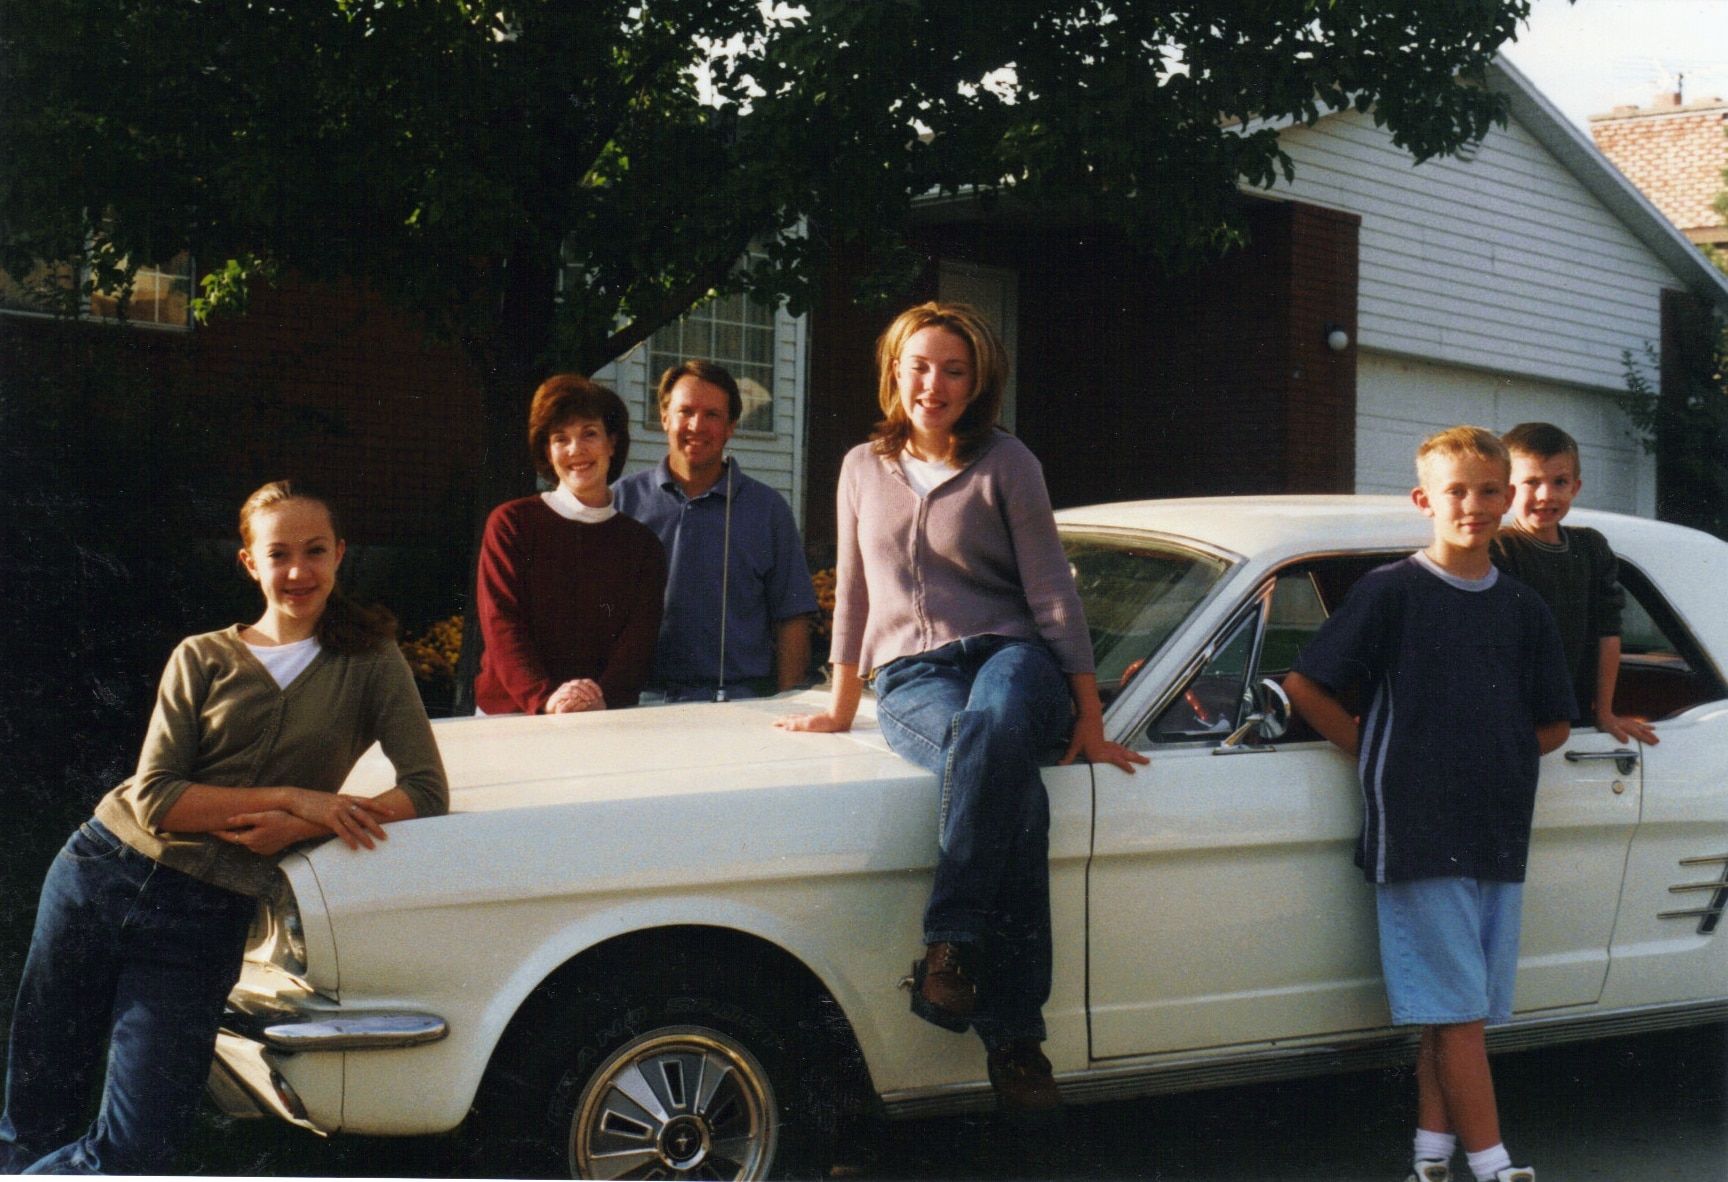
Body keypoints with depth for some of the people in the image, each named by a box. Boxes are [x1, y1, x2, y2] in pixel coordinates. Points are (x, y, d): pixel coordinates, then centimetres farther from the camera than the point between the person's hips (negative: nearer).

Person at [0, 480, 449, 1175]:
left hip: (207, 914, 0)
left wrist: (298, 829, -16)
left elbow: (426, 793, -5)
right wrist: (291, 795, -15)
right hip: (102, 874, 1)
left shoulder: (370, 664, 5)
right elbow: (153, 796, -4)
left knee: (133, 1156, -3)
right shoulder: (202, 659, 6)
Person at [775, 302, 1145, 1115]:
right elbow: (853, 596, 22)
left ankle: (950, 948, -45)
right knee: (1016, 792, -35)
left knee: (992, 728, -42)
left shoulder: (1005, 464, 5)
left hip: (1009, 656, -1)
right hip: (910, 677, 1)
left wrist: (1089, 714, -3)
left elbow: (1051, 591, 2)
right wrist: (841, 708, 25)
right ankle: (1013, 1032, -40)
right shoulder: (864, 469, 14)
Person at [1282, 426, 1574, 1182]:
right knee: (1455, 1009, -4)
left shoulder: (1522, 609, 12)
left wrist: (1487, 754, 5)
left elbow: (1554, 725, 19)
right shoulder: (1391, 593, -2)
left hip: (1500, 834, 5)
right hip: (1418, 833, -5)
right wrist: (1378, 753, -1)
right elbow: (1304, 685, -3)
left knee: (1457, 1010, 8)